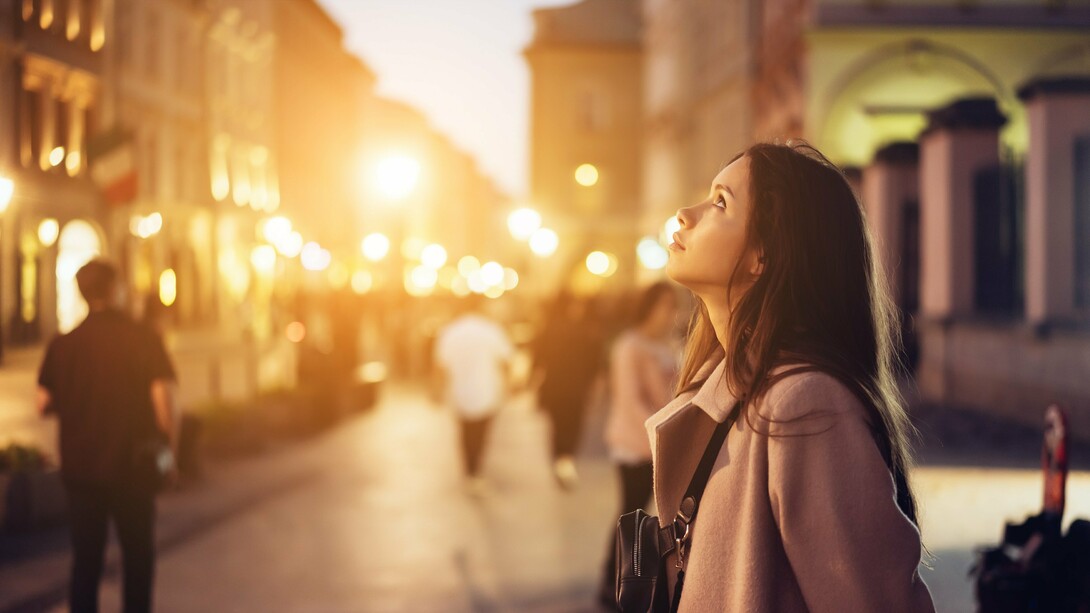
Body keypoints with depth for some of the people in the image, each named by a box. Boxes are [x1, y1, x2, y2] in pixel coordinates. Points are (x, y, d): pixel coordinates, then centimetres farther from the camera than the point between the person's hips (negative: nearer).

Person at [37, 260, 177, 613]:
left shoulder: (63, 345, -2)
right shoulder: (143, 339, -8)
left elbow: (44, 405, -1)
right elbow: (162, 399, -13)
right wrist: (168, 445, -1)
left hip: (80, 466, 2)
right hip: (133, 466, -2)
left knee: (86, 557, 10)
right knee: (137, 554, 12)